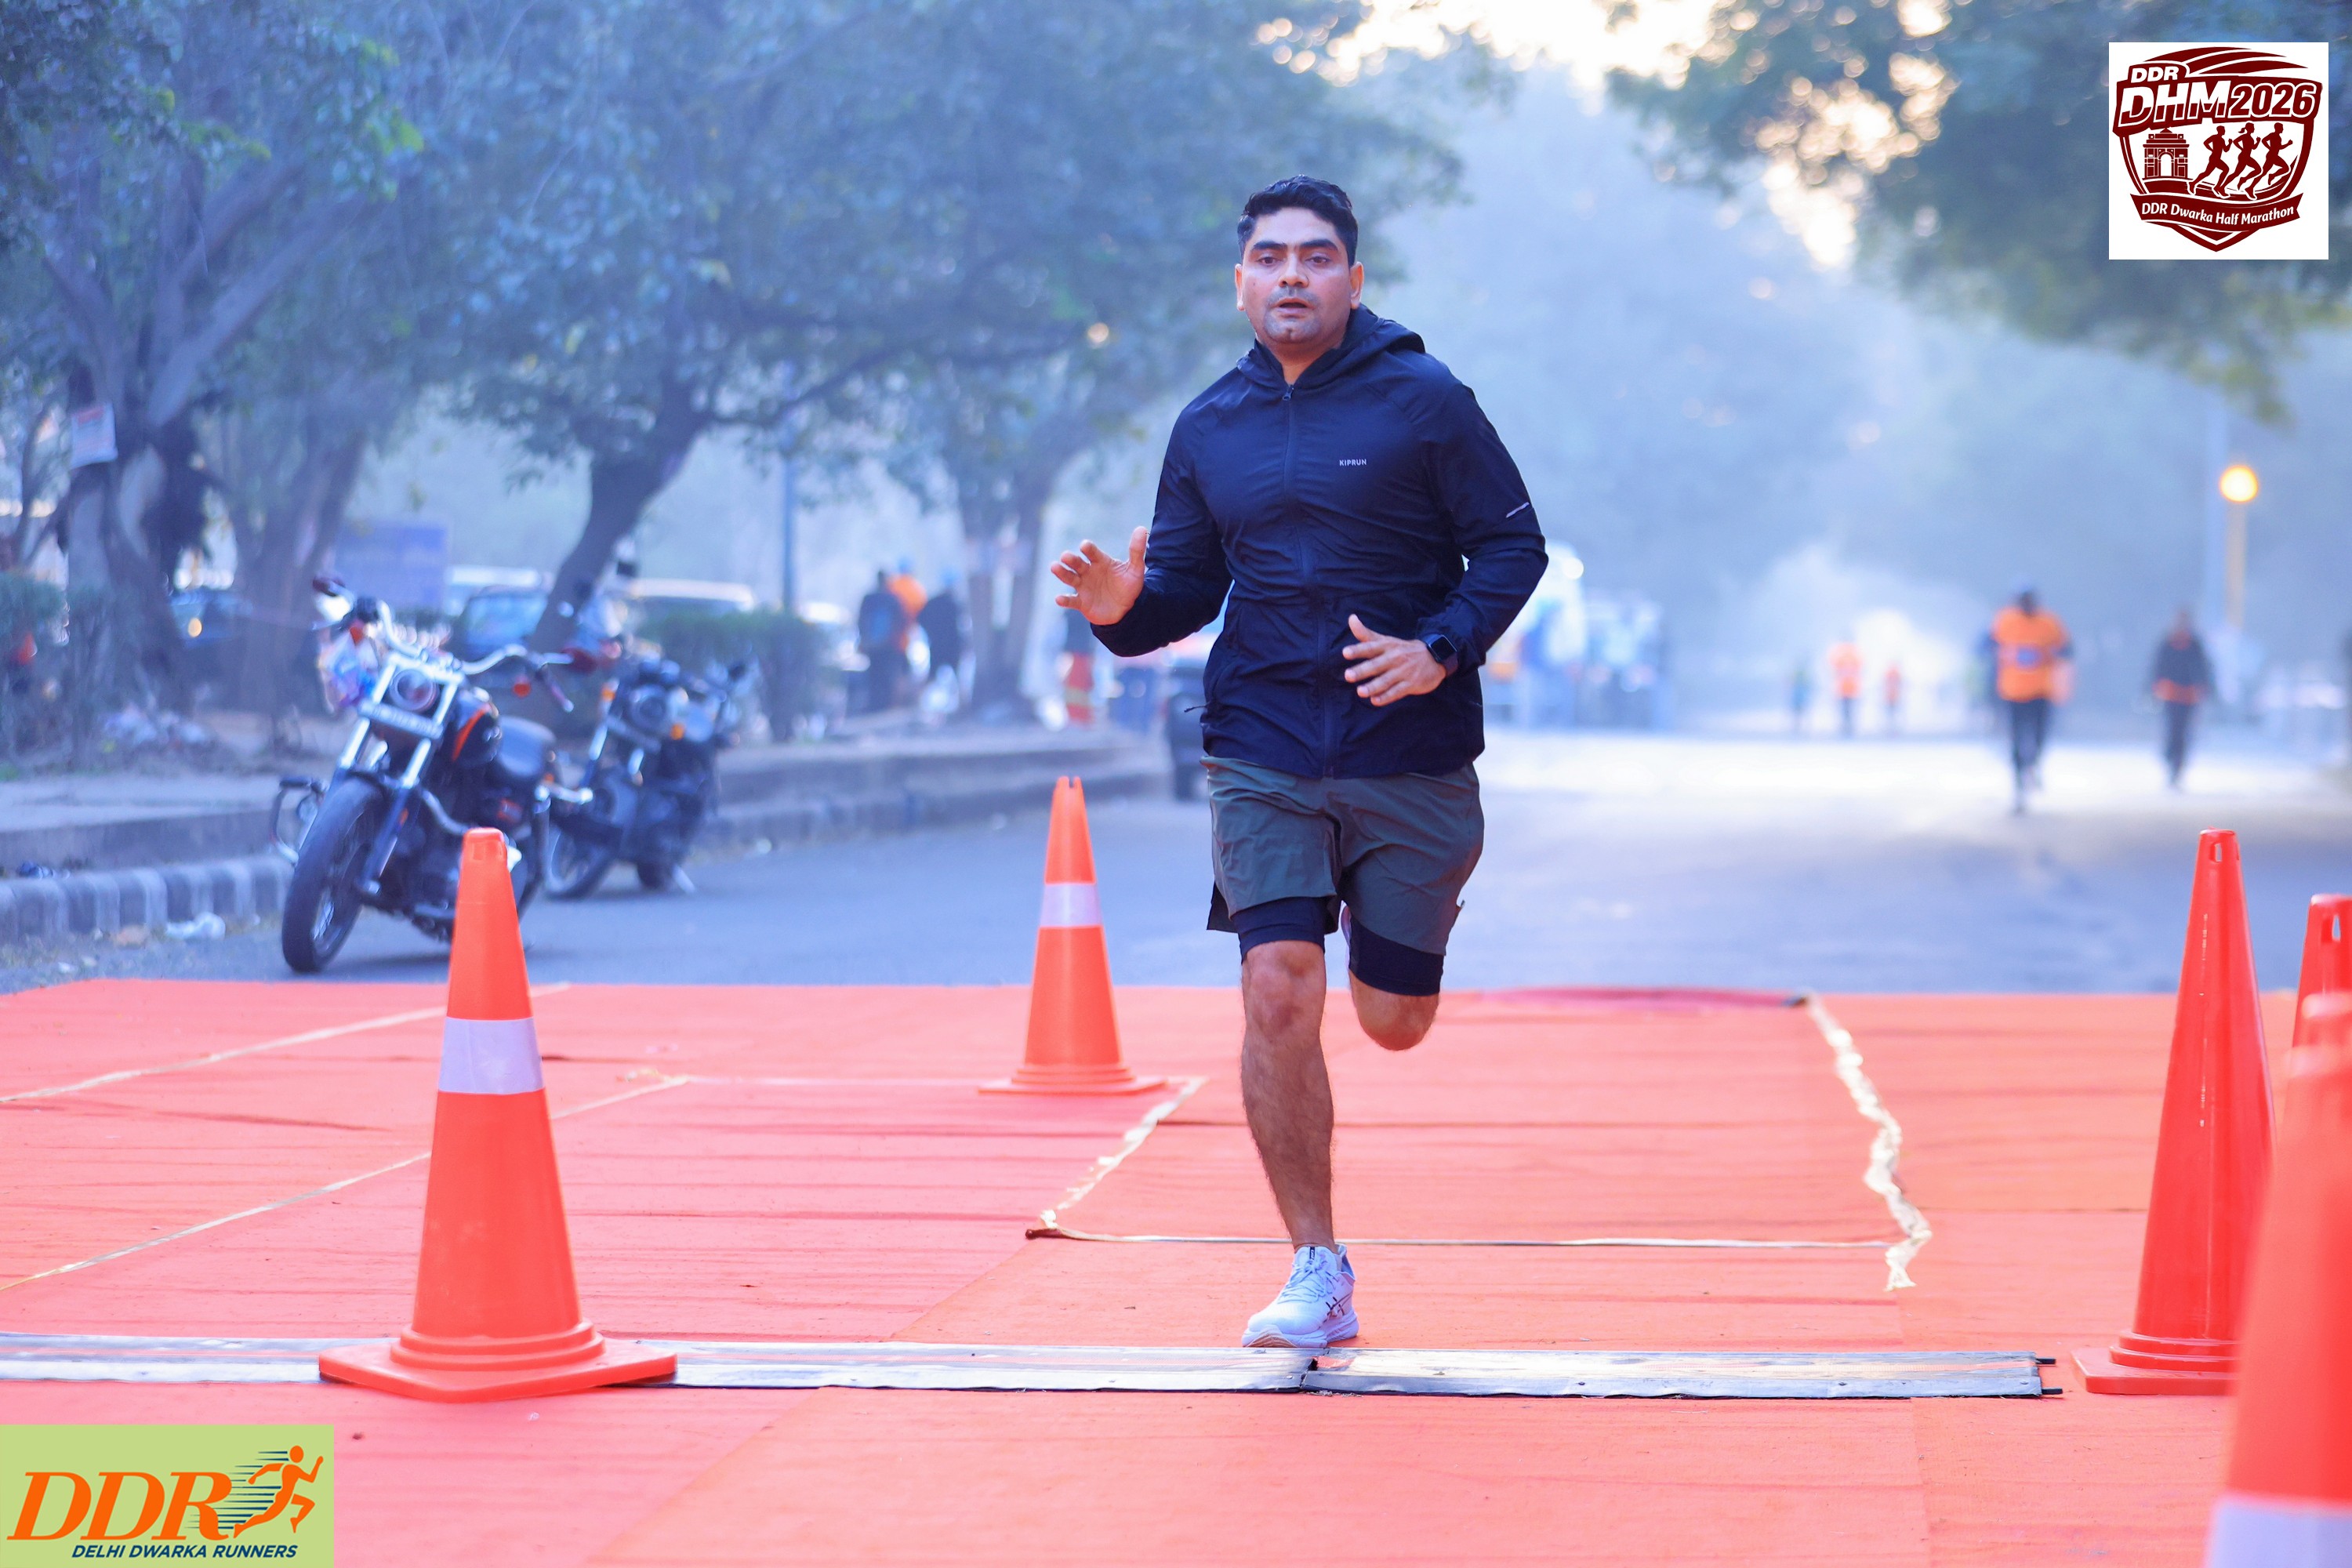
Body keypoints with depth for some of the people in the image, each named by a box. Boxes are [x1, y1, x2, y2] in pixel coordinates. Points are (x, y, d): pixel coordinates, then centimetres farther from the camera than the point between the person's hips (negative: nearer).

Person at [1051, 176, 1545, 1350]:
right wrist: (1125, 609, -10)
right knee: (1280, 999, -12)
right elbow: (1188, 588, 13)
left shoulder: (1425, 401, -4)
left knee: (1392, 1021, 5)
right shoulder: (1208, 428, 8)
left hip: (1410, 760, -2)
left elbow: (1512, 545, -2)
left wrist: (1439, 652, -18)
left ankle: (1395, 923, 45)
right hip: (1263, 757, 2)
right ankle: (1317, 1273, -2)